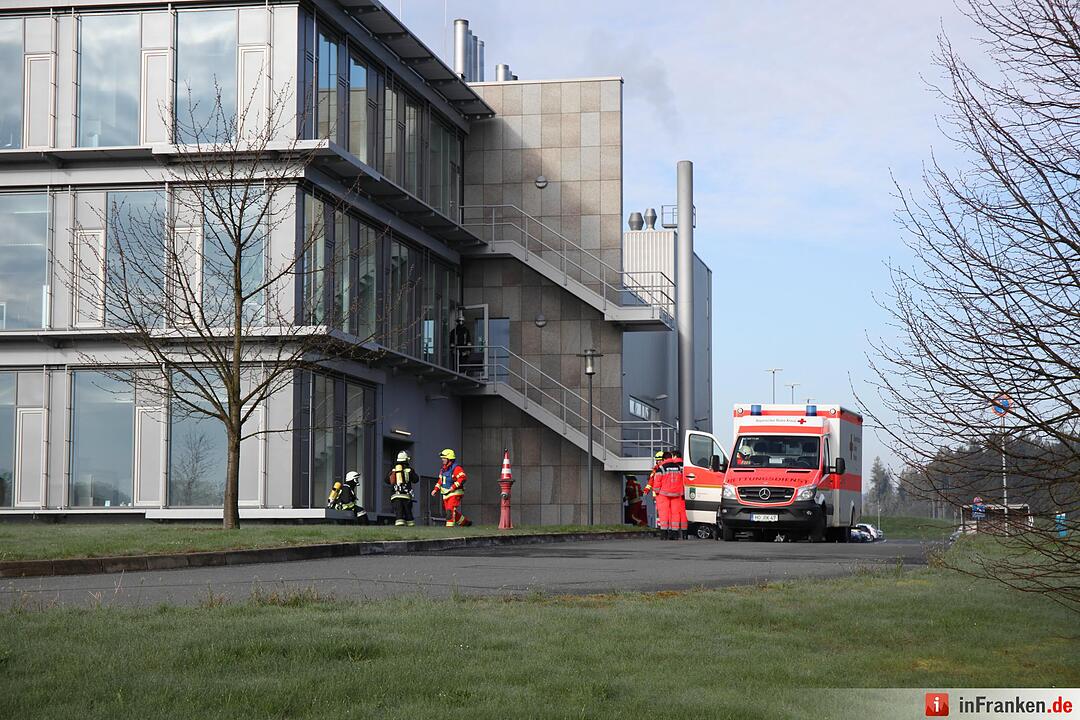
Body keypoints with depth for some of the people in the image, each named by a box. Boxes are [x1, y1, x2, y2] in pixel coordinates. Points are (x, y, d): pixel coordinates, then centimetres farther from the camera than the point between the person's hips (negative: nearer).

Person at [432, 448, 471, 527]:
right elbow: (440, 480, 25)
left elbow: (463, 478, -25)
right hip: (446, 494, 9)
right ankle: (465, 522, 25)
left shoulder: (456, 468, -13)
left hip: (455, 493, -9)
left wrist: (454, 487, -27)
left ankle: (450, 525, -20)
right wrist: (436, 489, 14)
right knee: (449, 511, 11)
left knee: (450, 509, -19)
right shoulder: (443, 469, 15)